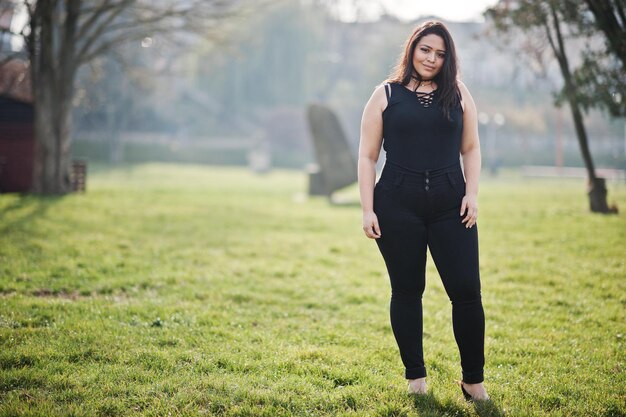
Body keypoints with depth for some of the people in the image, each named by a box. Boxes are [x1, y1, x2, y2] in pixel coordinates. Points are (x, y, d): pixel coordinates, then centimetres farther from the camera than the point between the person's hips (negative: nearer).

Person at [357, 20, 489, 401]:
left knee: (466, 290, -4)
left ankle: (474, 381, 6)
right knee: (407, 291, 5)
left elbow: (471, 149, 13)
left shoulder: (458, 94, 11)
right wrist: (368, 209, -2)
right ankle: (416, 376, 18)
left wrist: (472, 194, -1)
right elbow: (368, 156, 5)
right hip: (397, 205, -1)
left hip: (450, 205, 1)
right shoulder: (386, 95, 6)